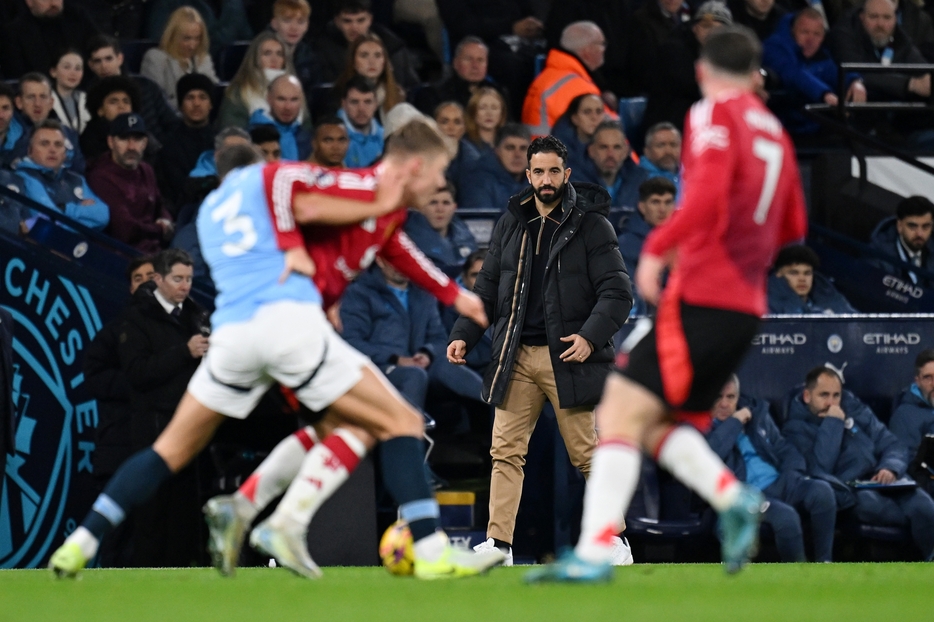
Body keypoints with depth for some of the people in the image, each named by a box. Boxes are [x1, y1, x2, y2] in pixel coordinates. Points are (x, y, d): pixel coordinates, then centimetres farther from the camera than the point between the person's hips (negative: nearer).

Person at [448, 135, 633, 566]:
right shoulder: (510, 225, 12)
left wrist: (591, 336, -20)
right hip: (516, 357, 4)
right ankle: (498, 543, 1)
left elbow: (617, 292, -6)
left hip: (567, 357, -4)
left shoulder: (590, 226, -2)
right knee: (506, 451, 0)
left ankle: (614, 539, 9)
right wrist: (463, 334, 5)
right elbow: (487, 288, 18)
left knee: (587, 453, -1)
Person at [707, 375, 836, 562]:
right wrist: (734, 422, -12)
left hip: (779, 483, 6)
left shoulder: (755, 411, 18)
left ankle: (824, 567, -15)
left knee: (822, 490, -25)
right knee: (786, 516, -36)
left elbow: (784, 448, 23)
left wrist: (793, 475, 3)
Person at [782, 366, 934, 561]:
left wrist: (891, 468, -7)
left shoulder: (855, 409, 17)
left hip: (881, 482, 4)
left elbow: (893, 446, 16)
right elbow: (819, 470, -15)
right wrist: (833, 423, -11)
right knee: (867, 501, -38)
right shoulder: (796, 428, 2)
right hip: (844, 491, -4)